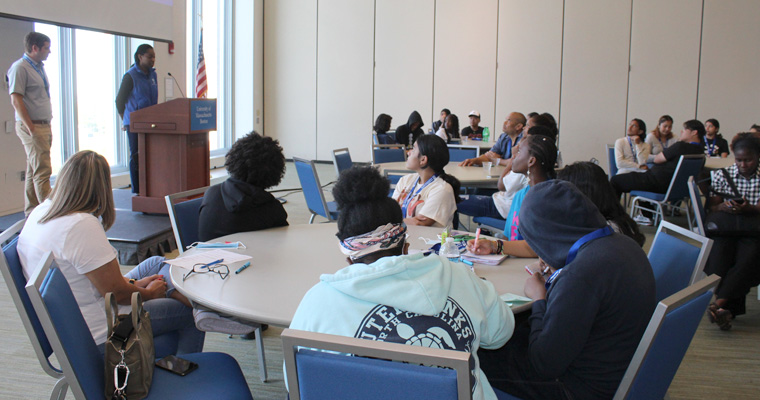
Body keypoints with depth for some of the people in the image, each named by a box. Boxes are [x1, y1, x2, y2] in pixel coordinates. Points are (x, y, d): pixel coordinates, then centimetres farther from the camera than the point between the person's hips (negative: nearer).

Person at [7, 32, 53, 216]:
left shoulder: (39, 67, 18)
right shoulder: (20, 67, -10)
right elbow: (16, 100, -16)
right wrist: (31, 129, -19)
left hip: (44, 126, 9)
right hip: (31, 126, -9)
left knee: (34, 171, 12)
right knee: (42, 171, -11)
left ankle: (31, 213, 18)